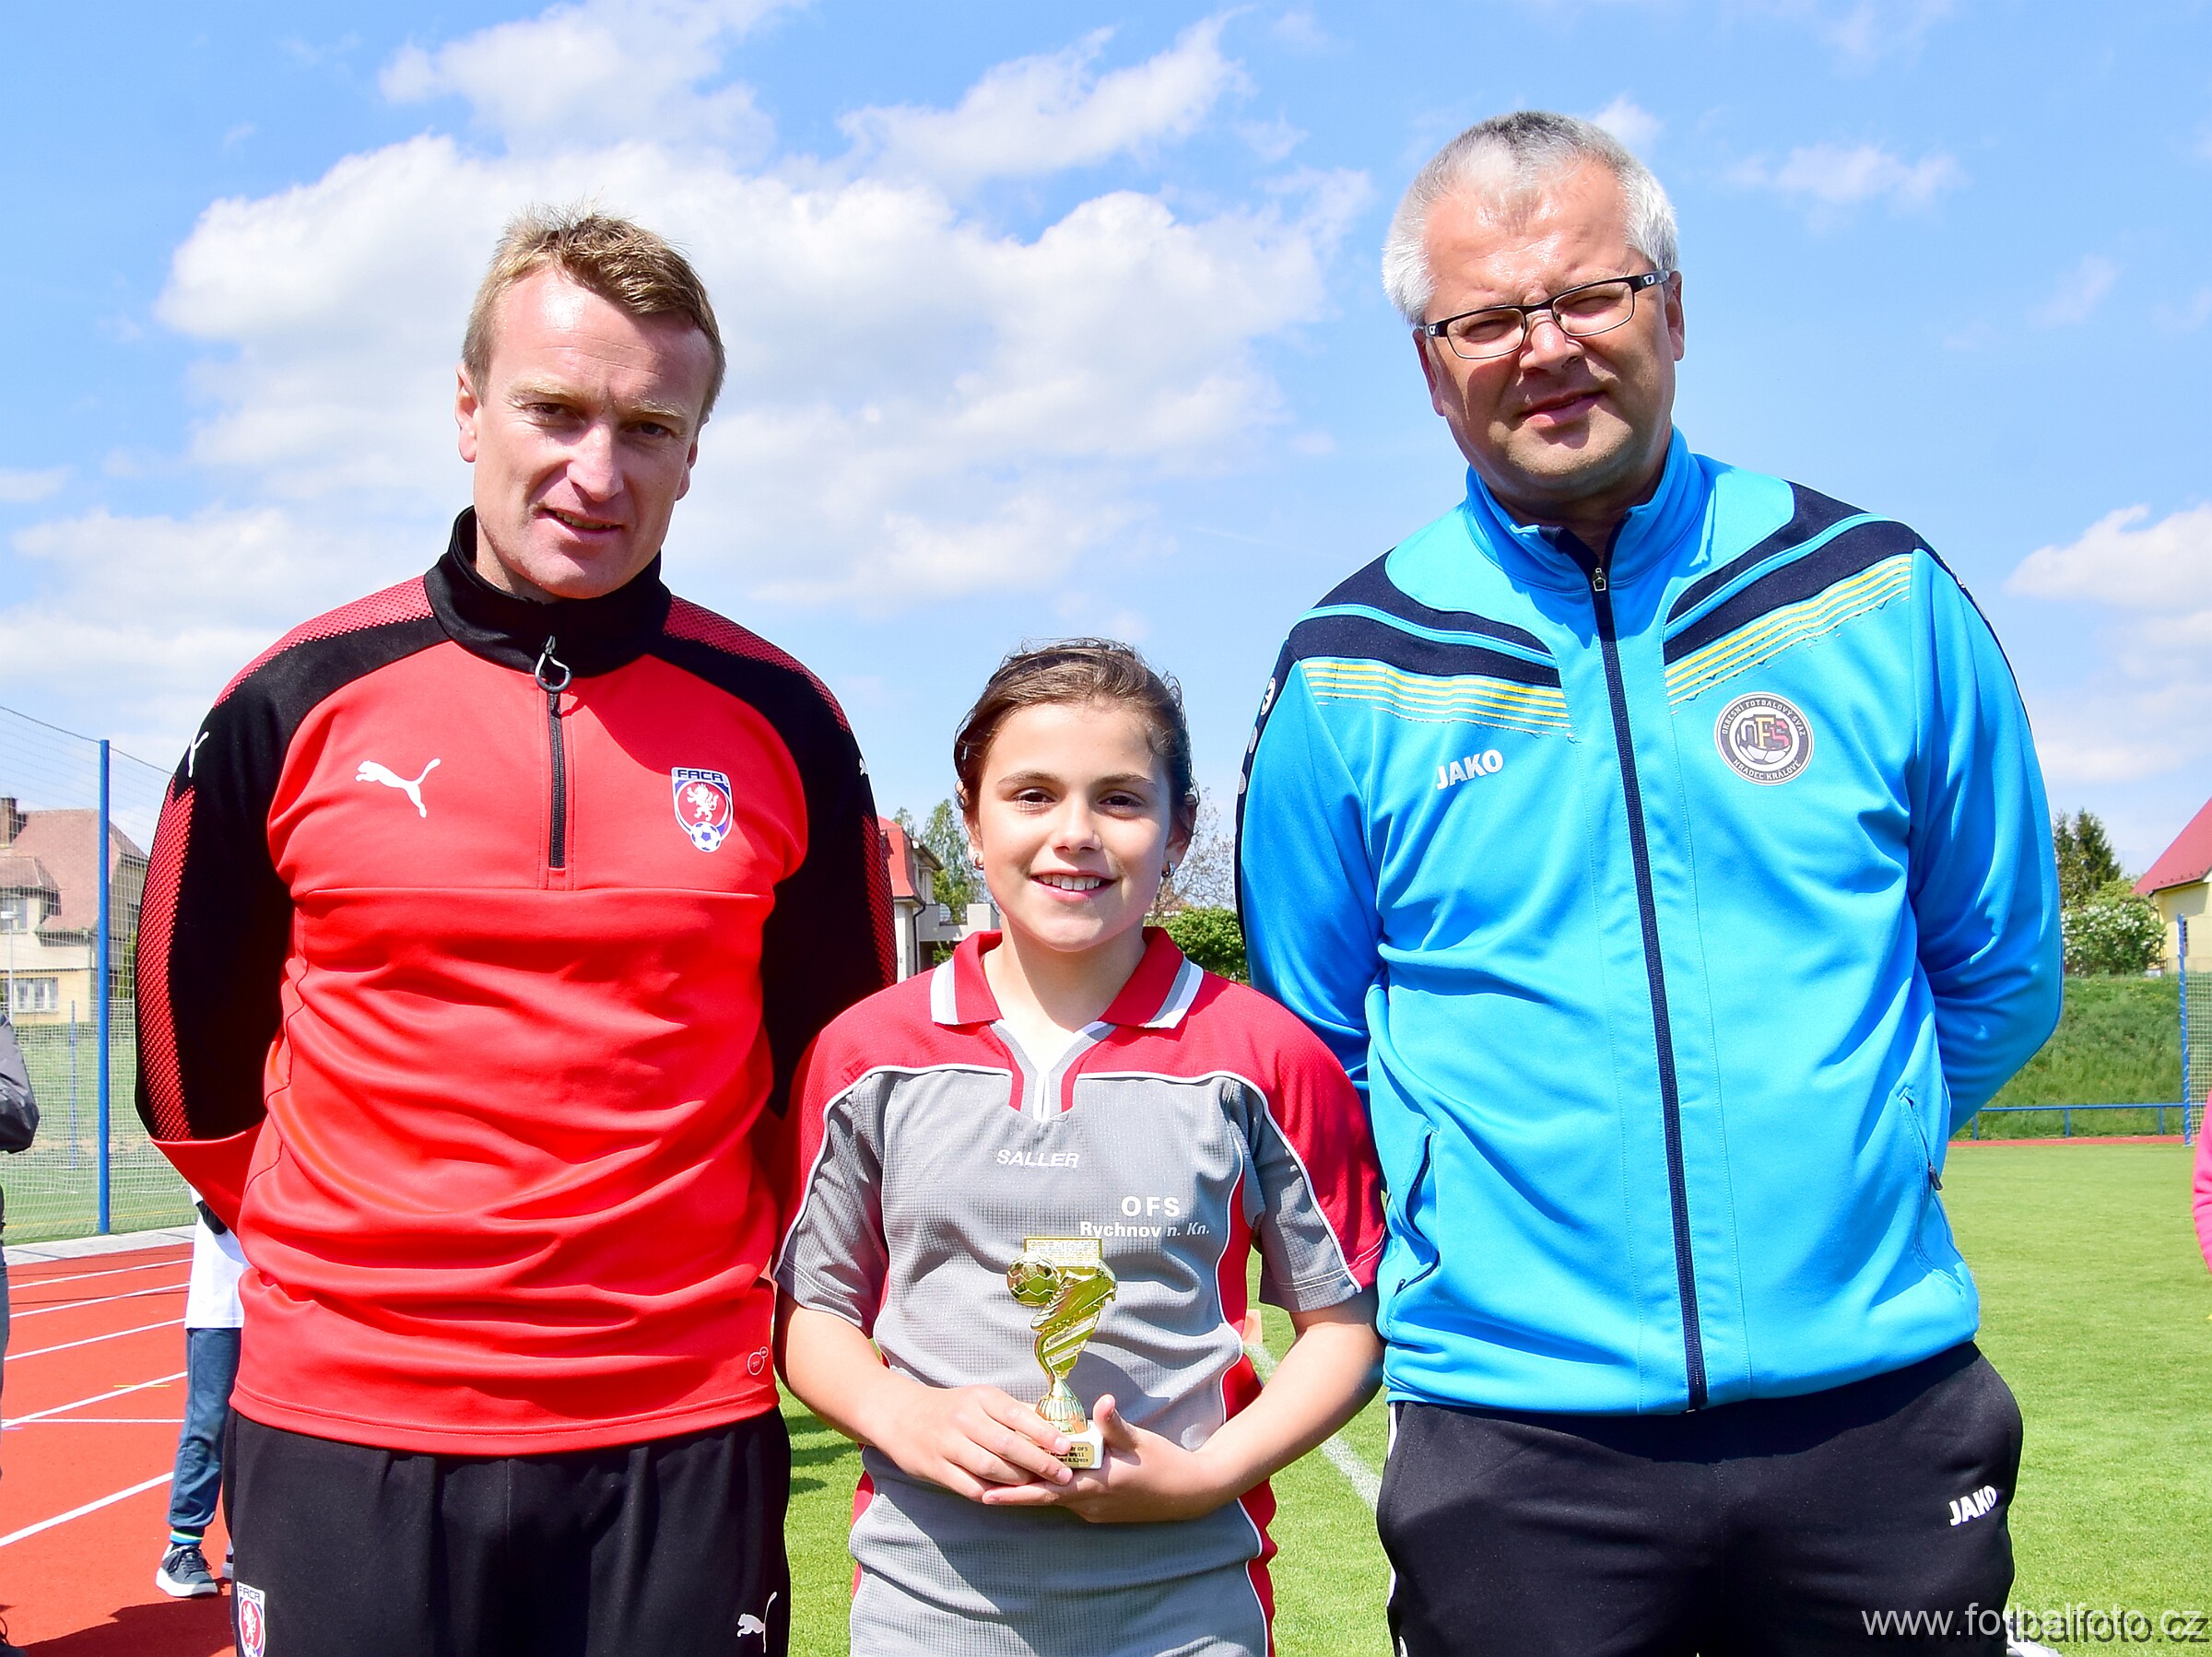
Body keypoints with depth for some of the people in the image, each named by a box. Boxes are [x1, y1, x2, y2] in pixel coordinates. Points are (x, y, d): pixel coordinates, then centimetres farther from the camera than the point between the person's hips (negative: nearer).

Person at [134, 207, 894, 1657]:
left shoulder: (780, 722, 0)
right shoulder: (300, 701, -1)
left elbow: (842, 1051, 11)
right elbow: (189, 1037, 10)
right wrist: (342, 1264, 12)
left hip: (684, 1435, 0)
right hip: (338, 1428, 0)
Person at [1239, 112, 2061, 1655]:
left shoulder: (1880, 597, 2)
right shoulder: (1350, 672, 0)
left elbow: (2000, 974, 10)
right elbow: (1313, 1048, 9)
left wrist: (1820, 1150, 8)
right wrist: (1475, 1222, 4)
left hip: (1881, 1406, 1)